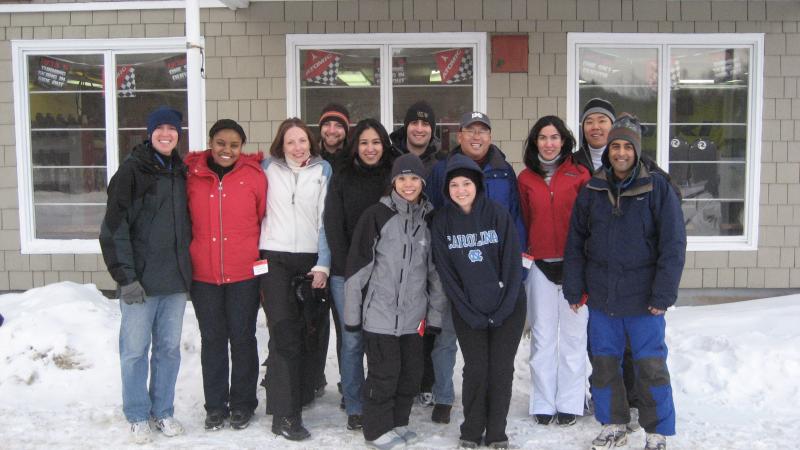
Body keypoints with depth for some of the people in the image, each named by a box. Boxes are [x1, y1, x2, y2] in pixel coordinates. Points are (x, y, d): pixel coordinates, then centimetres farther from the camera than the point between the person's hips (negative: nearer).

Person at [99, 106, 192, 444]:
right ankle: (138, 417, 18)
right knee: (135, 350, 4)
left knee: (169, 348, 11)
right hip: (140, 281, -5)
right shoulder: (132, 170, -5)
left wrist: (188, 271, 13)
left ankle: (163, 411, 24)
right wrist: (125, 277, -14)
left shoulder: (182, 173, 12)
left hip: (175, 279, 5)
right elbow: (114, 228, -9)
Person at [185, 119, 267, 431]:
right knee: (212, 340, 10)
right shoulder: (192, 175, 2)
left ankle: (242, 404, 23)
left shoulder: (254, 175, -1)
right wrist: (186, 259, 8)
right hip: (203, 274, 1)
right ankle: (215, 405, 23)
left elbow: (266, 220, 3)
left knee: (242, 338, 8)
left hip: (244, 274, -1)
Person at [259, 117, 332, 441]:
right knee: (284, 334, -9)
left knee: (309, 331, 4)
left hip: (310, 260, 1)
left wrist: (323, 264, -2)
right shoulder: (268, 167, 6)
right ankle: (285, 415, -8)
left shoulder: (323, 169, 6)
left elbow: (326, 219, 3)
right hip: (274, 258, -1)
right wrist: (254, 255, 6)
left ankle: (302, 394, 21)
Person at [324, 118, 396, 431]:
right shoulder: (342, 178, 6)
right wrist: (349, 269, -8)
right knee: (352, 340, 1)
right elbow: (333, 226, 0)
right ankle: (354, 408, 12)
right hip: (346, 274, 0)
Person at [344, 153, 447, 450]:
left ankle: (398, 423, 29)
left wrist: (435, 314, 9)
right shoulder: (376, 215, -6)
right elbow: (357, 266, -6)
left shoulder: (429, 220, 8)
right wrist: (352, 312, -7)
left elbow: (435, 271, 12)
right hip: (379, 313, -4)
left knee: (411, 373, 10)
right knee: (384, 373, 0)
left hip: (413, 315, 5)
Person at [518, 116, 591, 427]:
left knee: (573, 334, 4)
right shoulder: (526, 178, 7)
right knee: (542, 335, 7)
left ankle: (569, 403, 15)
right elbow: (522, 222, 11)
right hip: (539, 265, 2)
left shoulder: (579, 174, -1)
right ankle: (543, 403, 16)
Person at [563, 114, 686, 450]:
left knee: (651, 366, 3)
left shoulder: (658, 188, -5)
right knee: (604, 363, 12)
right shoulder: (592, 190, 4)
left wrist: (663, 294, -12)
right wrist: (574, 289, 3)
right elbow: (575, 243, 6)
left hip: (643, 299, -3)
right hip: (601, 298, 3)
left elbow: (673, 245, -8)